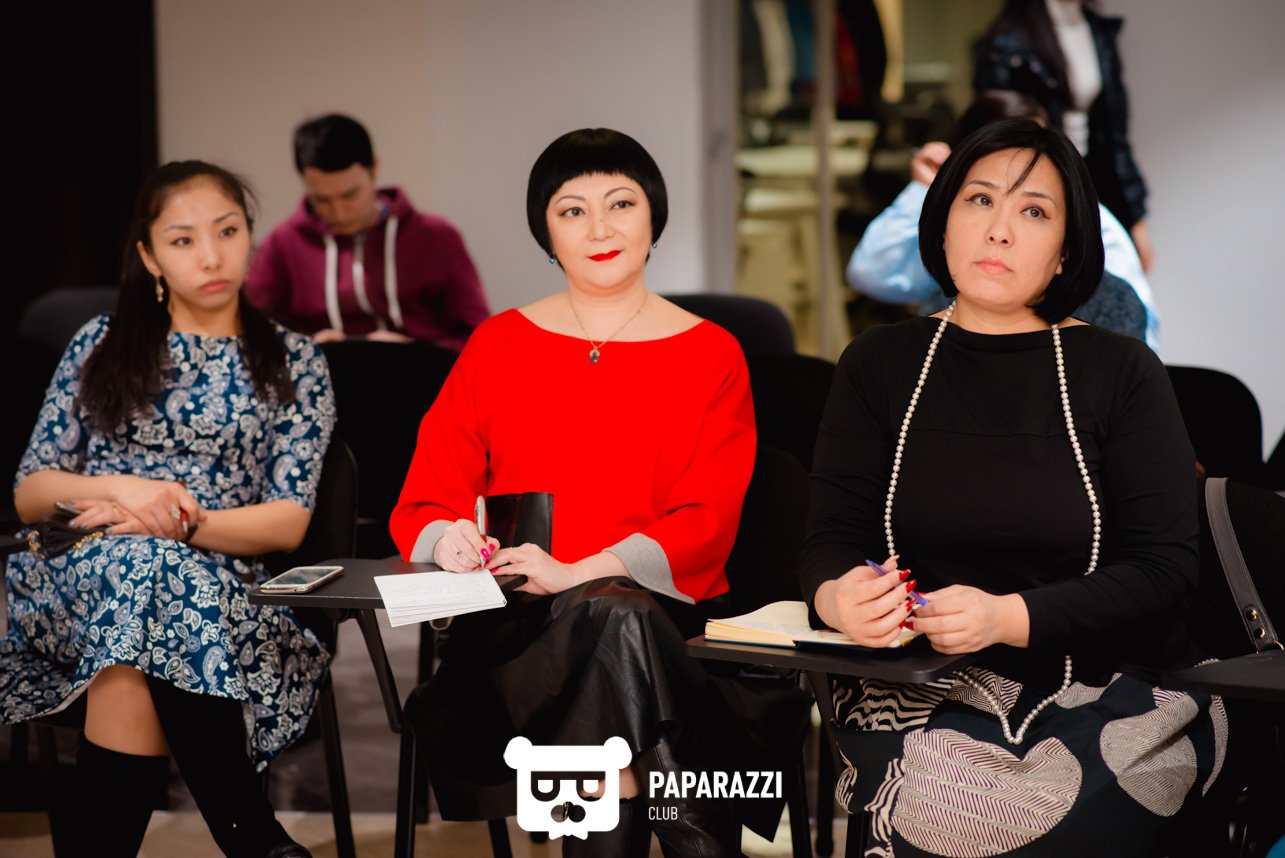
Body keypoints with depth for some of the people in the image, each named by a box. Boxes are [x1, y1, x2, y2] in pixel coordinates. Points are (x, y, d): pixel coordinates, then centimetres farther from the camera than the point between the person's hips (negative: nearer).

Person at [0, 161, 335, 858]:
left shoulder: (293, 363, 12)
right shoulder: (104, 344, 16)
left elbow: (288, 521, 2)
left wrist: (176, 524, -14)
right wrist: (120, 490, -9)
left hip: (222, 587, -1)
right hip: (81, 579, 1)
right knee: (144, 567, -37)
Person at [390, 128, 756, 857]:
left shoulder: (712, 355, 11)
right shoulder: (498, 346, 16)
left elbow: (707, 523, -2)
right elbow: (423, 504, 11)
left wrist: (579, 573, -18)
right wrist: (449, 541, -15)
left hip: (662, 615, 0)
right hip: (516, 630, 0)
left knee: (615, 612, -37)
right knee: (613, 620, -35)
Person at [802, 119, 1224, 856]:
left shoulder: (1122, 373, 4)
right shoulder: (880, 366, 11)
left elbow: (1164, 572, -4)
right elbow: (834, 538, 5)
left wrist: (1008, 618, -20)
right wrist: (838, 598, -20)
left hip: (1111, 691, 0)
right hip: (925, 691, 0)